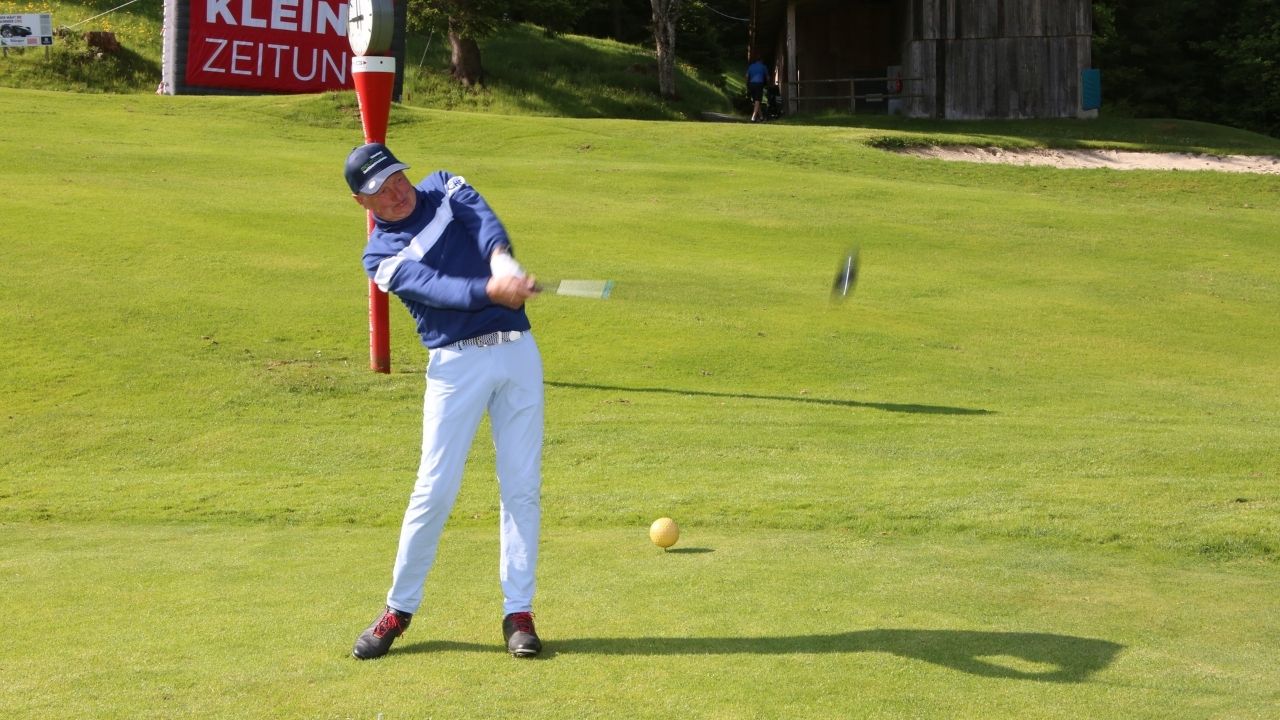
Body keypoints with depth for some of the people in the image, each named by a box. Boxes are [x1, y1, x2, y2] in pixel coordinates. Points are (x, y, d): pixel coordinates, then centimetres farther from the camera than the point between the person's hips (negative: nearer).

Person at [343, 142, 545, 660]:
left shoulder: (445, 188, 12)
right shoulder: (380, 256, 2)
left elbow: (483, 219, -9)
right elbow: (434, 289, -16)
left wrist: (502, 260, -31)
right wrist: (491, 290, -33)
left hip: (518, 350, 3)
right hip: (456, 363, -3)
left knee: (522, 487, 2)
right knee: (435, 490, -4)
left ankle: (519, 612, 8)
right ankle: (399, 608, 11)